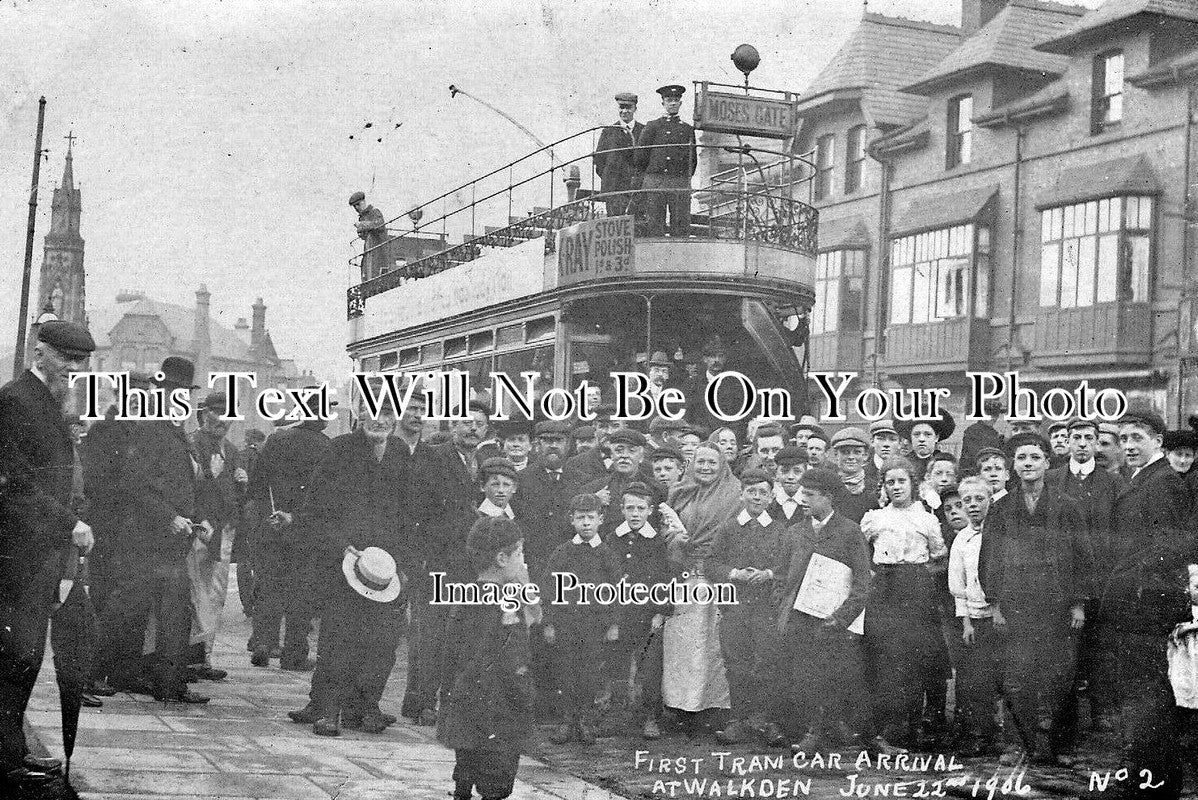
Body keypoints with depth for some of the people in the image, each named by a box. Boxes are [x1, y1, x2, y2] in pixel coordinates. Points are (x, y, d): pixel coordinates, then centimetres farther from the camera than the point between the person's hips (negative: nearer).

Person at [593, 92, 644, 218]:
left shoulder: (644, 131, 11)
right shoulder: (609, 131, 11)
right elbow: (598, 161, 12)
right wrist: (610, 179, 3)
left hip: (638, 188, 0)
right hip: (613, 189, 0)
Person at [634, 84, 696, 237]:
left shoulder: (687, 129, 16)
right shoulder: (653, 127, 6)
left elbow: (693, 160, 21)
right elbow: (640, 157, 5)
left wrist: (685, 178, 14)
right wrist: (647, 180, 8)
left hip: (681, 183, 3)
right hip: (656, 183, -3)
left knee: (682, 226, -2)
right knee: (656, 225, -3)